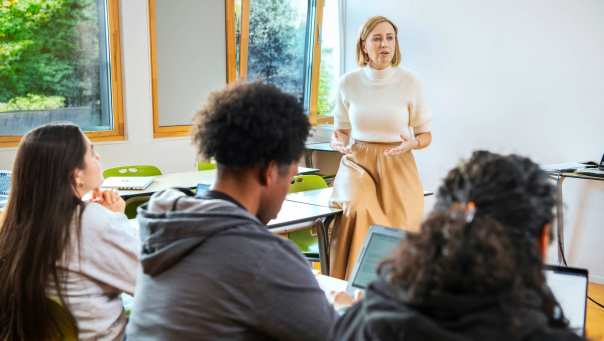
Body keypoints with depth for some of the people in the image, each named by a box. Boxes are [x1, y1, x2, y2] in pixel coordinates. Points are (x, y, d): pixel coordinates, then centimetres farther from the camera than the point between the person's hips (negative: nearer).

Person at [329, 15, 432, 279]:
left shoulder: (409, 82, -4)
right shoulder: (348, 83, 0)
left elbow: (426, 135, 5)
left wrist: (412, 143, -18)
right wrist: (338, 142, -12)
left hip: (397, 167, 0)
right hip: (357, 163, 0)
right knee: (356, 210, -28)